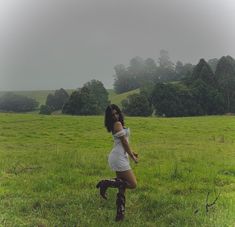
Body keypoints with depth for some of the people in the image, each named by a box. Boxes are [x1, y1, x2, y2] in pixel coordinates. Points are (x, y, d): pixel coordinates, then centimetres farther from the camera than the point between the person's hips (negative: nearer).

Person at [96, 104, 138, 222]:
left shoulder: (117, 124, 16)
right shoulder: (118, 124, -12)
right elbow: (124, 142, -12)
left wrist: (131, 152, 24)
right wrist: (132, 156, -4)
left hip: (120, 157, 10)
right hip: (119, 157, -10)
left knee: (122, 186, 11)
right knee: (133, 184, -8)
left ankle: (120, 213, 13)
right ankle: (105, 183, -9)